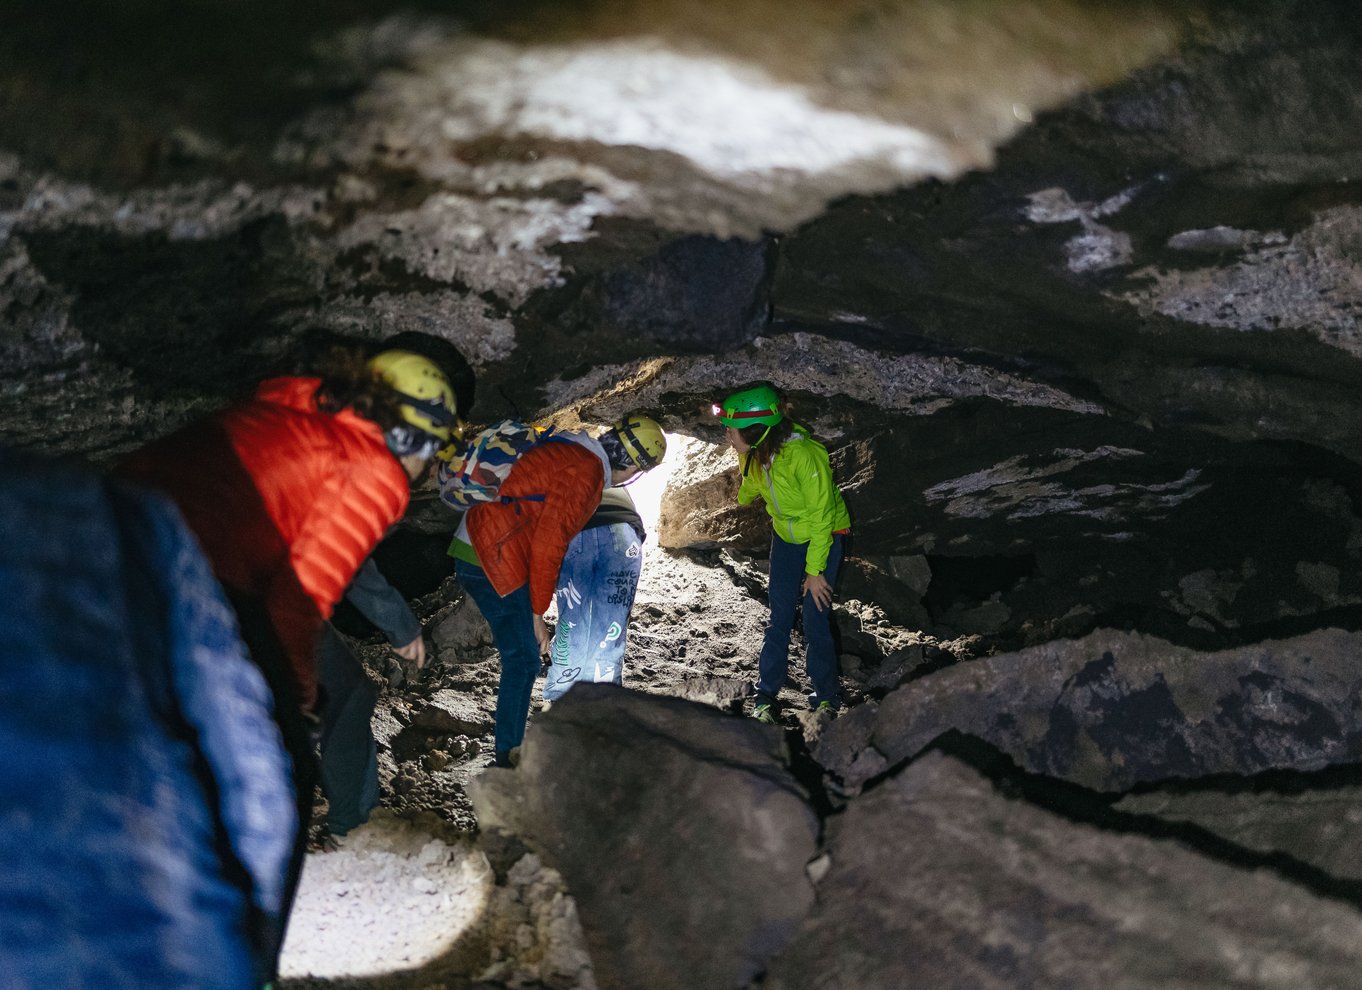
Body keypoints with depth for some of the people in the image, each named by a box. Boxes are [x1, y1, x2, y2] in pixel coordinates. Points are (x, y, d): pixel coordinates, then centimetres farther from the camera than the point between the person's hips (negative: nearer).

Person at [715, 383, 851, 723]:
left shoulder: (805, 455, -33)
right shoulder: (753, 455, -13)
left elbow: (822, 516, -24)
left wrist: (815, 570, -21)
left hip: (824, 536, -5)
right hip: (785, 537, 6)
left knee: (816, 621, -7)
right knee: (778, 619, 4)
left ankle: (827, 700, 7)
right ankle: (766, 699, 10)